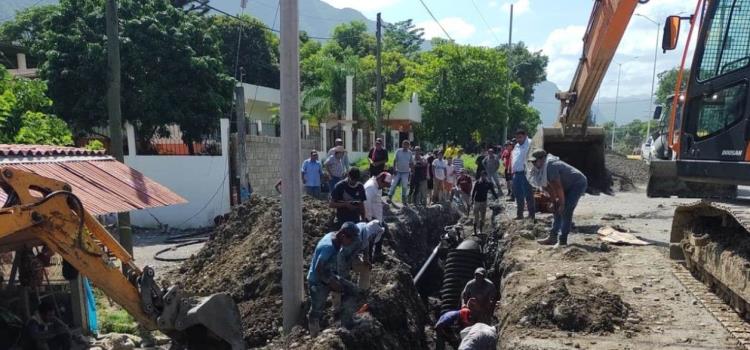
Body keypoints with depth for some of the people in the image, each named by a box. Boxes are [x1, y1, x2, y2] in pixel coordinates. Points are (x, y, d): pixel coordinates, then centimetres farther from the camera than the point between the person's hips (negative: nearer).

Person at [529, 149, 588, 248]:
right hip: (569, 186, 10)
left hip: (578, 183, -10)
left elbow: (558, 187, -26)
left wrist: (562, 203, -20)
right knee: (558, 210, 9)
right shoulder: (543, 168, 0)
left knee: (565, 211, -16)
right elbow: (549, 187, 6)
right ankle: (553, 238, 14)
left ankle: (562, 241, -14)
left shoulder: (551, 166, -29)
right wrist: (555, 201, 6)